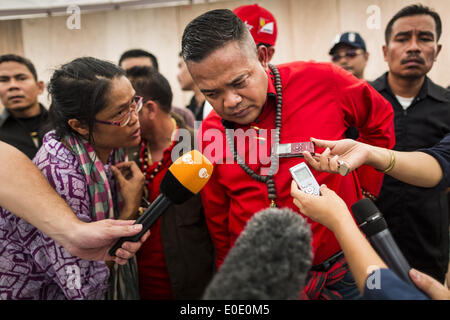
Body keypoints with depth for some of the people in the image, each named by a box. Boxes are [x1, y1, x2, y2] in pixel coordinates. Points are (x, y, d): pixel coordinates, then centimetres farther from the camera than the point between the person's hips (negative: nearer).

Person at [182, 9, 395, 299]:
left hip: (342, 270, -1)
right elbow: (218, 221, 5)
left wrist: (364, 191, 3)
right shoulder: (210, 133, -7)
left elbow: (379, 118, 4)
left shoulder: (321, 82, -15)